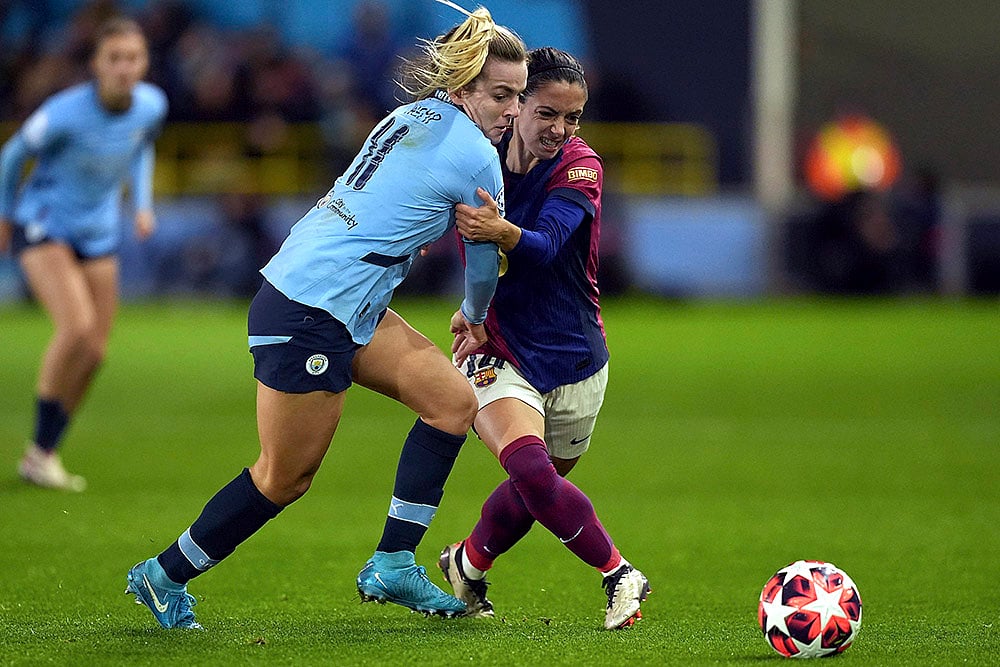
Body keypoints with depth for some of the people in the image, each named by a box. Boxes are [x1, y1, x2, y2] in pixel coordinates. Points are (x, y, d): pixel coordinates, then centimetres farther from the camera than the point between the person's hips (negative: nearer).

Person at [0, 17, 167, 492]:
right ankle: (41, 450, -12)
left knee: (93, 353, 1)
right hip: (42, 225, -6)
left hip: (99, 234, 6)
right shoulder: (64, 113, -25)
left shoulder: (152, 105, -9)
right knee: (77, 326, -26)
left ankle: (41, 457, 15)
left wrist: (143, 203, 5)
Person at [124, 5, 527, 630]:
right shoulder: (476, 158, -13)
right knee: (285, 479, 2)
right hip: (306, 319, -9)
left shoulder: (411, 117, 9)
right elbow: (486, 267, 4)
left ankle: (392, 565, 5)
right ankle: (164, 576, 19)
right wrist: (473, 318, 22)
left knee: (454, 401, 4)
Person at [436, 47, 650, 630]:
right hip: (500, 353, -1)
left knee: (535, 489, 11)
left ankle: (467, 565, 38)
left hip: (574, 356, 1)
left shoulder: (581, 167, -12)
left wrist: (502, 232, -51)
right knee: (531, 468, -26)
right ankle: (618, 573, -16)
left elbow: (546, 246, -30)